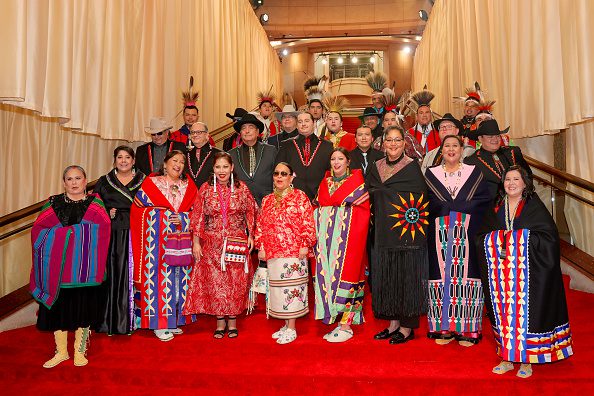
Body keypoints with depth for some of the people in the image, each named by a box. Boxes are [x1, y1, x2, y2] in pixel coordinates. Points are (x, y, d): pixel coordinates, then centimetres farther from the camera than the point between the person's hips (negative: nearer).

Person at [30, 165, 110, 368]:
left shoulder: (95, 204, 6)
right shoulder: (54, 203, 9)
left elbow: (104, 229, -7)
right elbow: (38, 228, 2)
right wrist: (66, 232, -10)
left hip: (85, 266, -1)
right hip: (58, 266, 1)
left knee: (83, 307, 3)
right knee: (58, 306, 5)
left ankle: (80, 351, 18)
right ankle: (61, 351, 21)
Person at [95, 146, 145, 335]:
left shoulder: (143, 181, 10)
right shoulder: (104, 182, 11)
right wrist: (107, 213, -7)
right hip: (111, 236, 1)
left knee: (131, 275, 0)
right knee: (111, 275, 0)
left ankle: (130, 321, 10)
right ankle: (109, 321, 10)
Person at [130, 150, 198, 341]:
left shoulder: (188, 186, 14)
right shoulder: (151, 183, 4)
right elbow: (137, 209, 1)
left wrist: (182, 219, -6)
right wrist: (166, 217, -6)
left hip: (182, 239, 4)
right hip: (158, 239, -4)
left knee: (179, 278, 5)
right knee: (159, 276, -5)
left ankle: (174, 320, 16)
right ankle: (159, 324, 3)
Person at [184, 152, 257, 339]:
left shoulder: (241, 188, 2)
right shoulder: (206, 189, 2)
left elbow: (251, 213, 7)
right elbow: (198, 217, 2)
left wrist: (250, 236, 2)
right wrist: (196, 242, -1)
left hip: (237, 244, 0)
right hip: (212, 245, 0)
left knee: (236, 282, 3)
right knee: (215, 282, 3)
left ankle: (232, 321, 18)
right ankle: (220, 322, 16)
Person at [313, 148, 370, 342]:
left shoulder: (356, 180, 4)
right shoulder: (325, 183, 19)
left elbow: (363, 211, -5)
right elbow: (319, 205, 7)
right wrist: (349, 200, -1)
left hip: (347, 235, -5)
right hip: (326, 236, 5)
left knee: (345, 273, -8)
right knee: (327, 273, 2)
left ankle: (346, 326, -1)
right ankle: (335, 321, 11)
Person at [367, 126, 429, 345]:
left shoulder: (412, 166, -2)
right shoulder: (376, 167, 13)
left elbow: (418, 196, -12)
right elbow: (371, 196, 13)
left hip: (406, 231, -5)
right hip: (384, 232, 5)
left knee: (407, 276, 0)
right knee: (386, 276, 8)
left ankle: (407, 327, 11)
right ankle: (394, 322, 20)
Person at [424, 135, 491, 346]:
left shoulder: (474, 173, 11)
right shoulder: (431, 174, 11)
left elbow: (484, 200, 1)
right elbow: (428, 204, 1)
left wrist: (448, 206, -6)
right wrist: (463, 206, -5)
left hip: (467, 234, 0)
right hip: (440, 236, 0)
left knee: (465, 275, -2)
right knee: (442, 276, -1)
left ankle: (466, 329, 6)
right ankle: (444, 328, 7)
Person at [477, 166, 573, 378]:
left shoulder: (535, 207, -1)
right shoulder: (496, 208, 10)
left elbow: (549, 237, -9)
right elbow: (482, 237, 10)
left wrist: (520, 239, -14)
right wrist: (499, 241, -9)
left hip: (527, 273, -3)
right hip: (501, 273, 3)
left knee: (525, 311, 0)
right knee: (504, 311, 5)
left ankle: (526, 359, 13)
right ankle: (507, 357, 17)